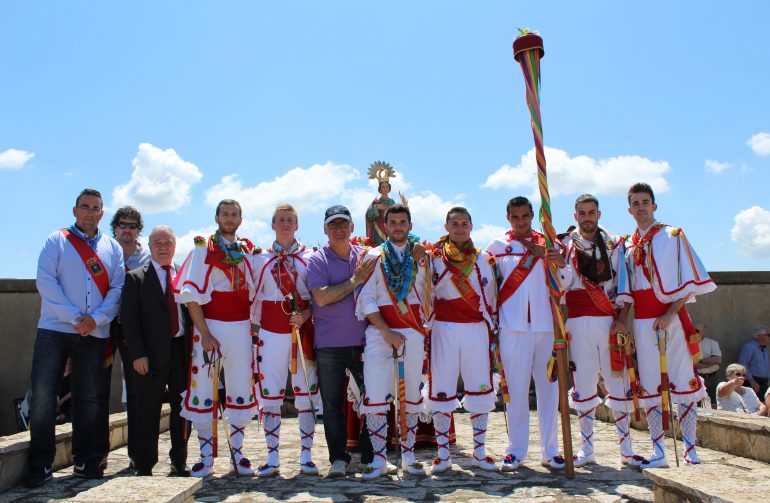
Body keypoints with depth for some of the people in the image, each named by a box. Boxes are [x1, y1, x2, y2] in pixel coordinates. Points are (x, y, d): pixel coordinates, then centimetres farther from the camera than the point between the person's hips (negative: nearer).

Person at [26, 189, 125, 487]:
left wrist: (96, 318, -11)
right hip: (55, 330, -2)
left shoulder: (112, 247, 13)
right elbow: (46, 281, -6)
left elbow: (118, 288, 5)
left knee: (91, 399, 7)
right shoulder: (57, 241, 6)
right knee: (43, 396, -6)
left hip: (96, 333, 2)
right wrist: (74, 316, -14)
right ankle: (40, 466, 6)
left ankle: (86, 462, 18)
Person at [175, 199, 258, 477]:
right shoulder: (203, 248, 1)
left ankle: (237, 452, 18)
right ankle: (206, 456, 12)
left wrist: (255, 326, 3)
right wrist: (205, 333, -12)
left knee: (242, 390, 6)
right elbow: (191, 293, -6)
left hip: (242, 327, 3)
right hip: (210, 325, -3)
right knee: (202, 390, -1)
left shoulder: (248, 249, 12)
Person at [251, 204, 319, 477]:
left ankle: (306, 456, 12)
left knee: (306, 393, 2)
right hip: (270, 334, 1)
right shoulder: (259, 258, 10)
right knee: (269, 394, 3)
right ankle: (272, 457, 13)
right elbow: (253, 296, 12)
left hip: (303, 331, -1)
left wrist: (306, 315, -12)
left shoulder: (310, 257, 6)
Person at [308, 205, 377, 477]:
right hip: (329, 343, -2)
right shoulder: (317, 260, 0)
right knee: (332, 403, 5)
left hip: (363, 340, 2)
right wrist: (355, 280, -14)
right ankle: (338, 458, 18)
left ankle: (370, 455, 20)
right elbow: (321, 297, -13)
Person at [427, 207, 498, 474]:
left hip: (477, 330, 2)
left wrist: (492, 331, 10)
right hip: (444, 329, -2)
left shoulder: (484, 259, 11)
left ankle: (479, 452, 16)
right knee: (441, 390, 0)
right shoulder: (434, 257, 6)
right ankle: (443, 454, 11)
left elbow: (491, 297, 13)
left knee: (481, 389, 4)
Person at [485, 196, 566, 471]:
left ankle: (550, 450, 14)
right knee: (516, 388, 1)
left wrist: (562, 263, -14)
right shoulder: (496, 246, 9)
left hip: (545, 325, 2)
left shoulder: (547, 244, 12)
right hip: (512, 326, -1)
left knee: (548, 386, 4)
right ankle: (516, 451, 10)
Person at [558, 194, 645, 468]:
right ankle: (586, 448, 13)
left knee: (619, 382, 2)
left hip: (609, 322, 0)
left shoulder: (614, 244, 11)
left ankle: (626, 448, 13)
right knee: (583, 384, 3)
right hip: (579, 323, 0)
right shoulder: (565, 246, 9)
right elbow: (561, 285, -2)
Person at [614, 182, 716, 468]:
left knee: (682, 382, -1)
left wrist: (670, 314, -15)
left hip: (671, 318, -4)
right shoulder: (628, 245, 13)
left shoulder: (672, 236, 1)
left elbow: (689, 280, -4)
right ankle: (658, 453, 9)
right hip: (642, 323, 4)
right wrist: (622, 317, 0)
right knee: (650, 387, 4)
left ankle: (690, 450, 8)